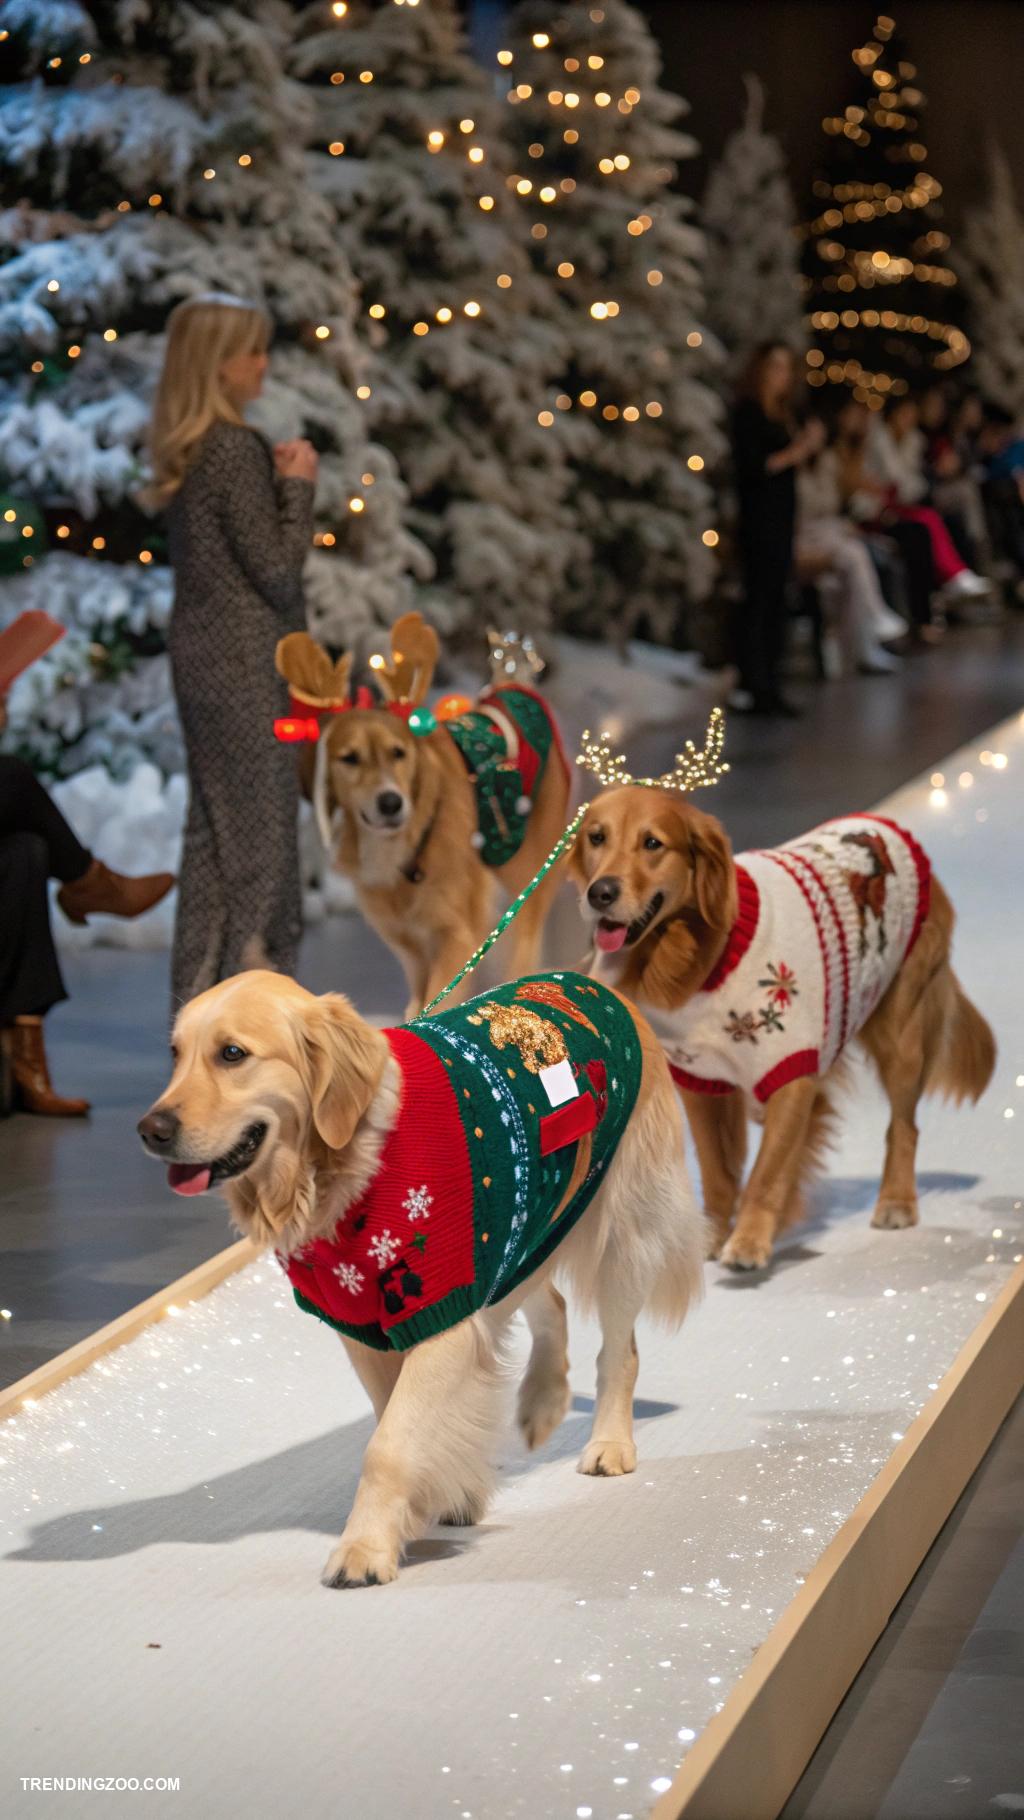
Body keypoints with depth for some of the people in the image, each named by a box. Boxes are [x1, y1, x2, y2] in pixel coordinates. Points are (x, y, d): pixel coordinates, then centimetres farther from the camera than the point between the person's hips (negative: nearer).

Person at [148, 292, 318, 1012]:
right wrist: (297, 486, -7)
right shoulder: (236, 448, -17)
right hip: (243, 659, -9)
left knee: (215, 826, 14)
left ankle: (200, 996, 20)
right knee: (259, 825, -2)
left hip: (200, 651, 9)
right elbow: (276, 569, -16)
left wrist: (277, 481, 8)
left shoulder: (187, 449, 10)